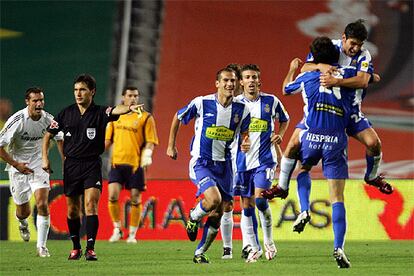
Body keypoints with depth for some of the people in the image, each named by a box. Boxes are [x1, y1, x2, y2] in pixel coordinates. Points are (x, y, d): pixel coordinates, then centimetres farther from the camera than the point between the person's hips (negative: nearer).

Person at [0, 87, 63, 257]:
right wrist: (16, 164, -20)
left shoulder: (48, 119, -7)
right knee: (23, 211, 6)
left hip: (39, 165, 2)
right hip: (18, 167, -2)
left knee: (42, 205, -15)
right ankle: (22, 223, 45)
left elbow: (59, 138, 14)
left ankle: (41, 246, -5)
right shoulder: (17, 120, -20)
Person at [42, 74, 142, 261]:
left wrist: (130, 108, -49)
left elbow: (115, 111, -27)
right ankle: (76, 247, 25)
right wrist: (45, 158, 5)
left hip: (92, 164, -3)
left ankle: (90, 248, -17)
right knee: (72, 208, 9)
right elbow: (48, 134, 14)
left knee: (91, 203, -17)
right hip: (71, 165, 3)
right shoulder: (66, 113, 3)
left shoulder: (99, 113, -5)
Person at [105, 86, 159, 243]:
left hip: (135, 164, -2)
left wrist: (147, 154, -19)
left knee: (135, 199, 1)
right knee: (113, 195, -11)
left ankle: (132, 234, 13)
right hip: (117, 162, 2)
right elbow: (108, 139, 19)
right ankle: (117, 229, 7)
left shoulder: (145, 118, 1)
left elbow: (150, 141, -1)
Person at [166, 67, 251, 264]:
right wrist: (171, 145, 8)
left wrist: (245, 144, -9)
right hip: (201, 163, -4)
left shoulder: (241, 110, -2)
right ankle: (193, 218, 6)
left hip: (224, 165, 4)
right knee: (214, 199, -27)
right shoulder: (201, 103, -11)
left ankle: (200, 253, 21)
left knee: (218, 215, 4)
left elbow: (244, 134, 15)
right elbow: (178, 117, 6)